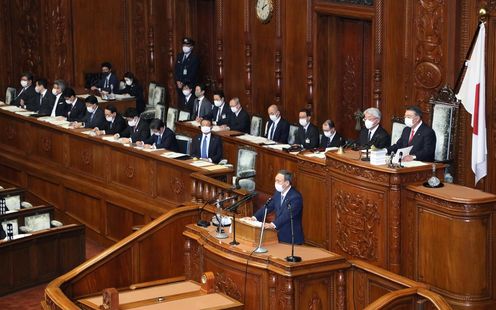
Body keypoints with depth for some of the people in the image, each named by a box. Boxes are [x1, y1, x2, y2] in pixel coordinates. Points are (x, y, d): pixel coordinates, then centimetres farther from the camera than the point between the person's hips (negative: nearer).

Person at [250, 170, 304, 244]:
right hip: (279, 235, 7)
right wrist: (254, 217, -11)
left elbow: (287, 215, -30)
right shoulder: (278, 193, 6)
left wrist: (273, 225, -42)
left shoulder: (296, 197, -20)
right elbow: (268, 206, 3)